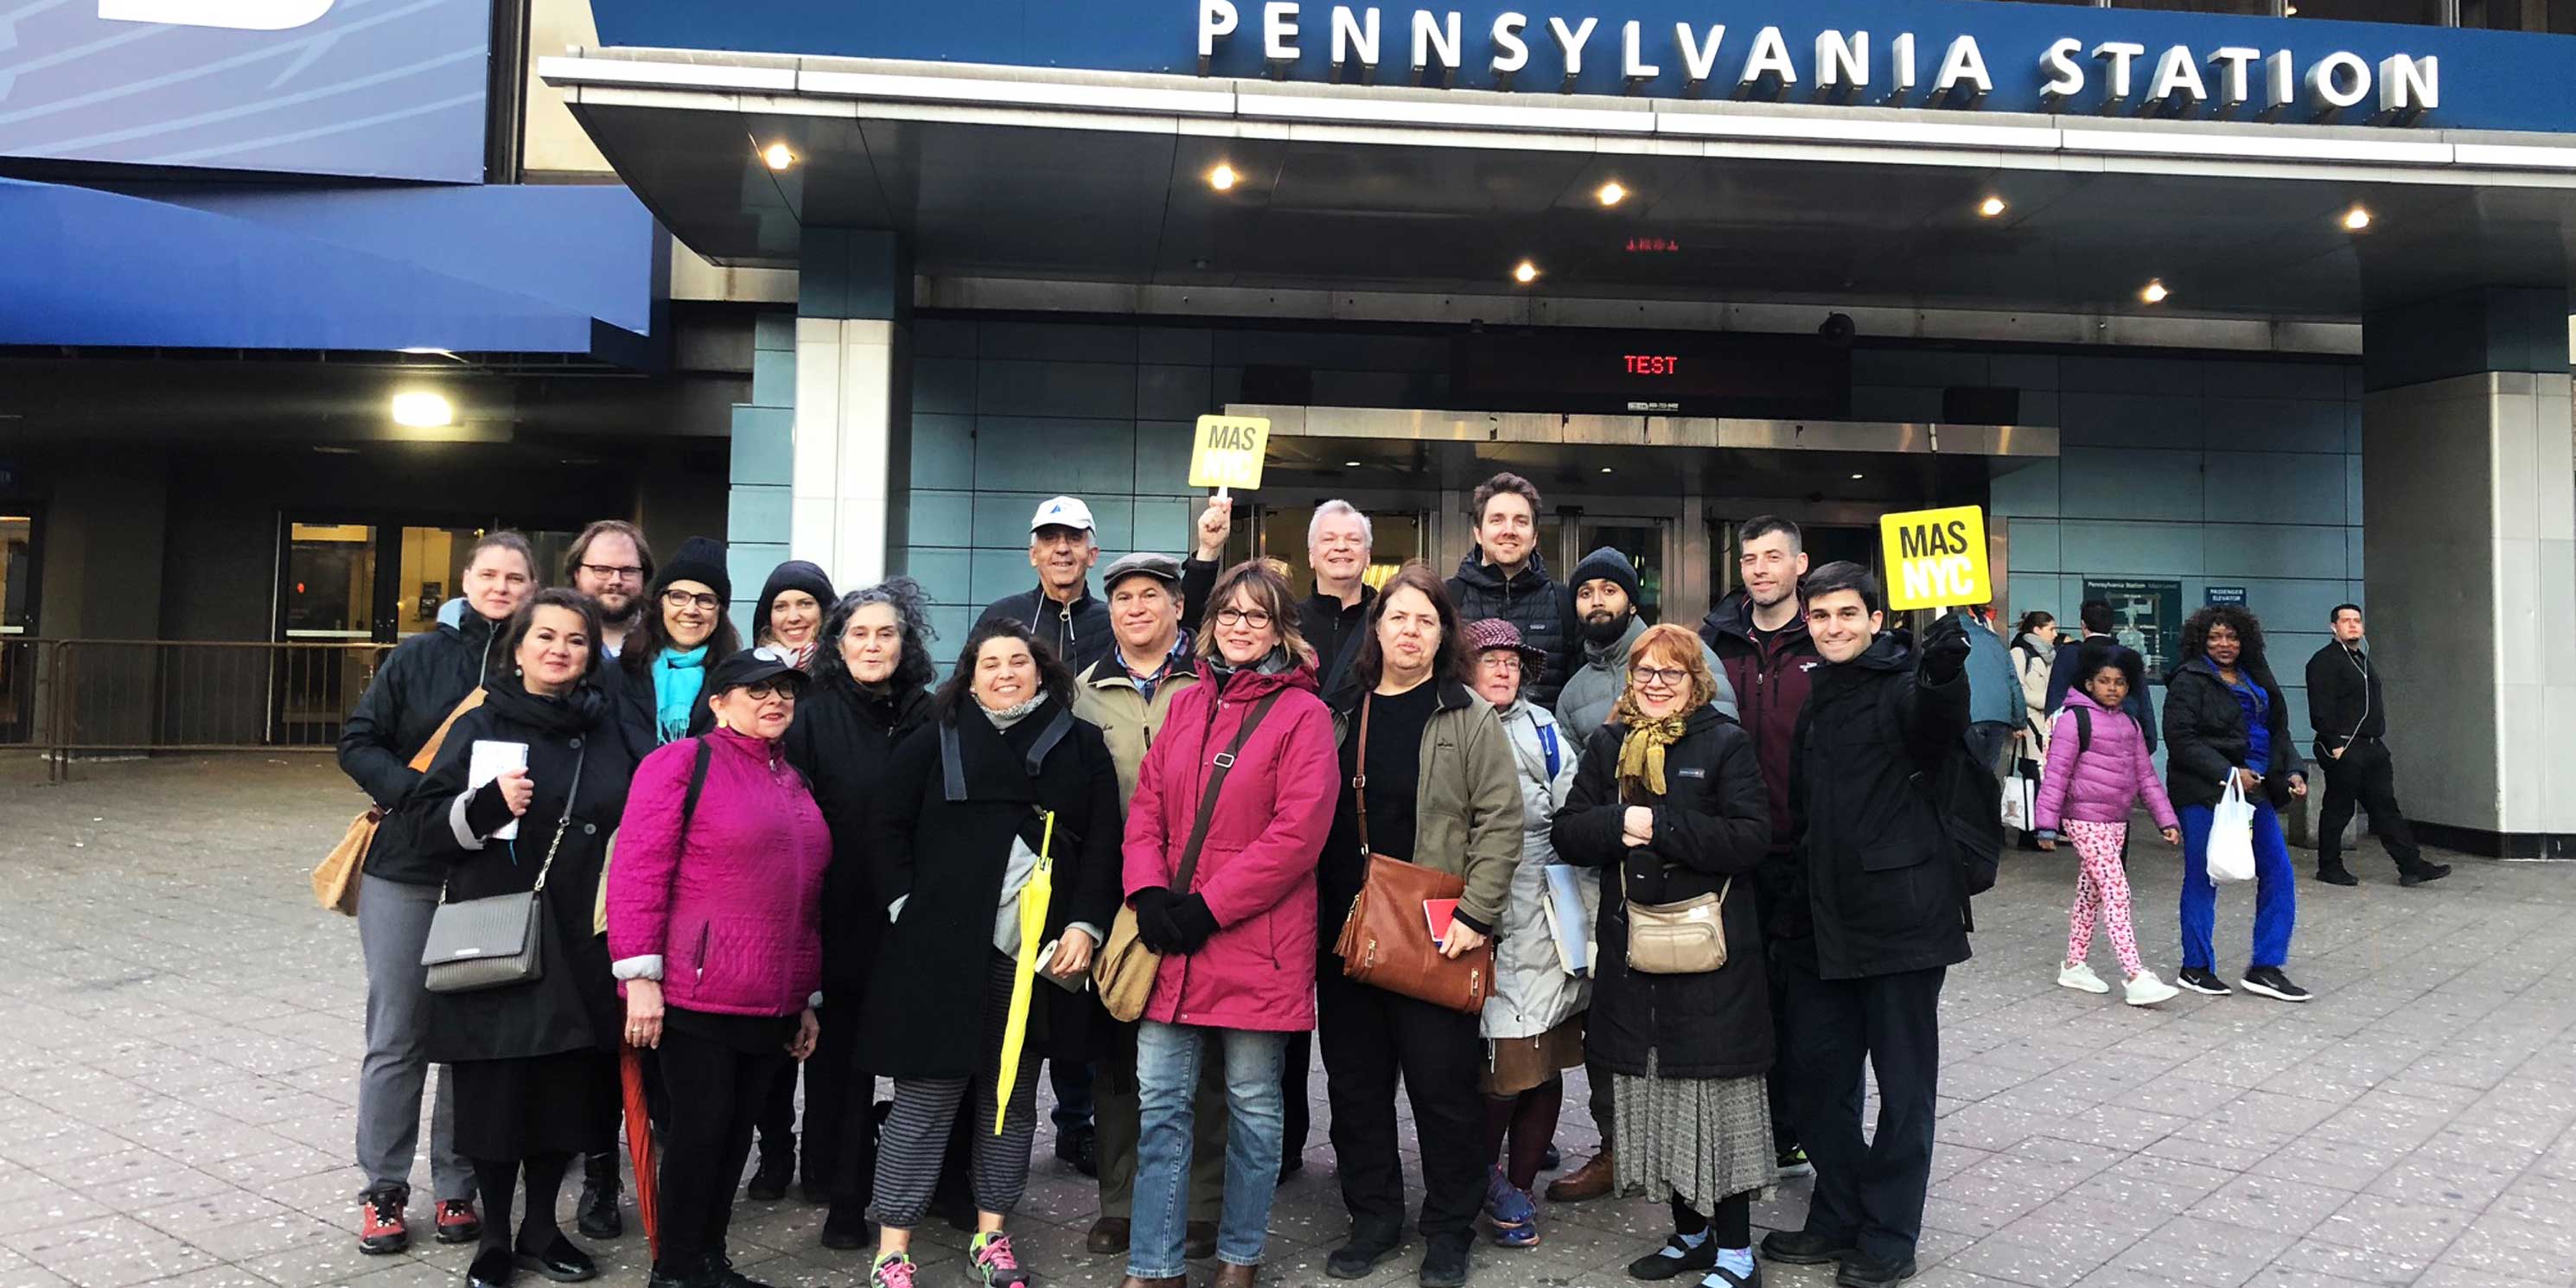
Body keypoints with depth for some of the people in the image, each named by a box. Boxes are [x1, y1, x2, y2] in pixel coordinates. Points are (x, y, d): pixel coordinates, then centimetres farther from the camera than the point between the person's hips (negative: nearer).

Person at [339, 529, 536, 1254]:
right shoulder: (420, 656, 1)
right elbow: (359, 744, 1)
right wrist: (425, 794, -13)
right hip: (405, 873, 0)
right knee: (398, 1035, 6)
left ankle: (456, 1188, 21)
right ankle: (384, 1189, 21)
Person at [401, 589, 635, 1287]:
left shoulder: (610, 733, 9)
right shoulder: (481, 726, 1)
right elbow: (424, 824, -2)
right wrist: (489, 803, -20)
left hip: (580, 946, 3)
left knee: (568, 1090, 8)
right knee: (496, 1091, 2)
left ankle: (541, 1227, 27)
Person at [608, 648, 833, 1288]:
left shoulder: (792, 780, 17)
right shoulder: (682, 762, -5)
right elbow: (638, 871, -12)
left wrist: (810, 997, 17)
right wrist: (641, 976, -17)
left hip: (774, 1002, 6)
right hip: (696, 995, -6)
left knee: (738, 1129, 12)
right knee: (701, 1126, 0)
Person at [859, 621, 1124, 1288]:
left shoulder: (1082, 745, 7)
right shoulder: (934, 742, 6)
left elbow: (1103, 842, 3)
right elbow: (890, 828, 5)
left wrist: (1085, 925, -6)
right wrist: (908, 909, -5)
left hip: (1042, 952, 2)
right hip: (943, 949, -2)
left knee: (1013, 1095, 12)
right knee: (925, 1096, 2)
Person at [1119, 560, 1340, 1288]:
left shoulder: (1301, 713, -5)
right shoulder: (1188, 705, 11)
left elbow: (1298, 832, -13)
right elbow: (1146, 807, 10)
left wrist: (1208, 907, -15)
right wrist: (1150, 893, -7)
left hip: (1255, 941, -4)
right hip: (1172, 937, 5)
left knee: (1252, 1103, 8)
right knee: (1162, 1103, 7)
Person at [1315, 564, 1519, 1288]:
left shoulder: (1470, 718, -1)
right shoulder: (1340, 714, 11)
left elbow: (1501, 821, -6)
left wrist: (1475, 915, -13)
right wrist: (1312, 914, 7)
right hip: (1344, 930, 4)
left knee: (1442, 1085, 3)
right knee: (1355, 1083, 11)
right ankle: (1373, 1221, 27)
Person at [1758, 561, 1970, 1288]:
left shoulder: (1904, 687, -8)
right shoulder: (1812, 698, 12)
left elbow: (1936, 743, -32)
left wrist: (1944, 681, -52)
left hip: (1901, 913, -7)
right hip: (1824, 919, 7)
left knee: (1902, 1081, 5)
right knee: (1816, 1072, 12)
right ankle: (1837, 1219, 27)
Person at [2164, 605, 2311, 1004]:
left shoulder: (2256, 680, 16)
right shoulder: (2189, 681, -7)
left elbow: (2278, 732, 21)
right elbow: (2181, 739, -15)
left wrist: (2293, 771, 5)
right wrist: (2228, 773, -21)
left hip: (2254, 790, 7)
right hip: (2205, 794, -7)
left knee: (2278, 872, 4)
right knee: (2202, 878, 1)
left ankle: (2265, 968, 14)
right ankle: (2195, 968, 13)